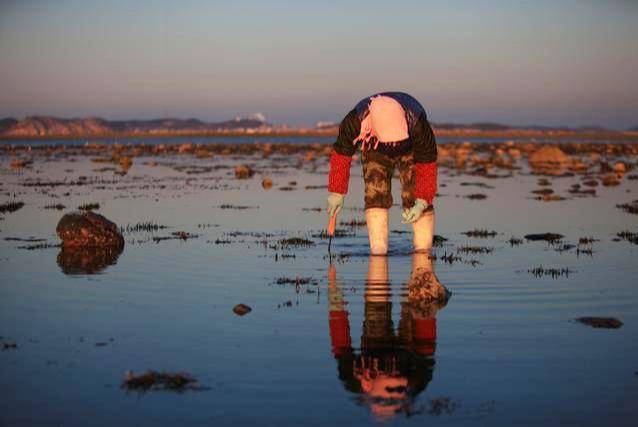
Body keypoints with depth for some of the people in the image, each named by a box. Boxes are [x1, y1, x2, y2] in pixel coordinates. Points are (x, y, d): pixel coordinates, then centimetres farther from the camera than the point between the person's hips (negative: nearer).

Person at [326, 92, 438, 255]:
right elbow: (341, 154, -19)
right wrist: (336, 192, -12)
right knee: (375, 195, -16)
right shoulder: (355, 121, -37)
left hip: (411, 150, -1)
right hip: (375, 151, 1)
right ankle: (378, 252, -16)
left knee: (416, 197, -15)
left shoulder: (417, 124, -41)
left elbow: (427, 164, -27)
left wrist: (422, 201, -31)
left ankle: (423, 253, -11)